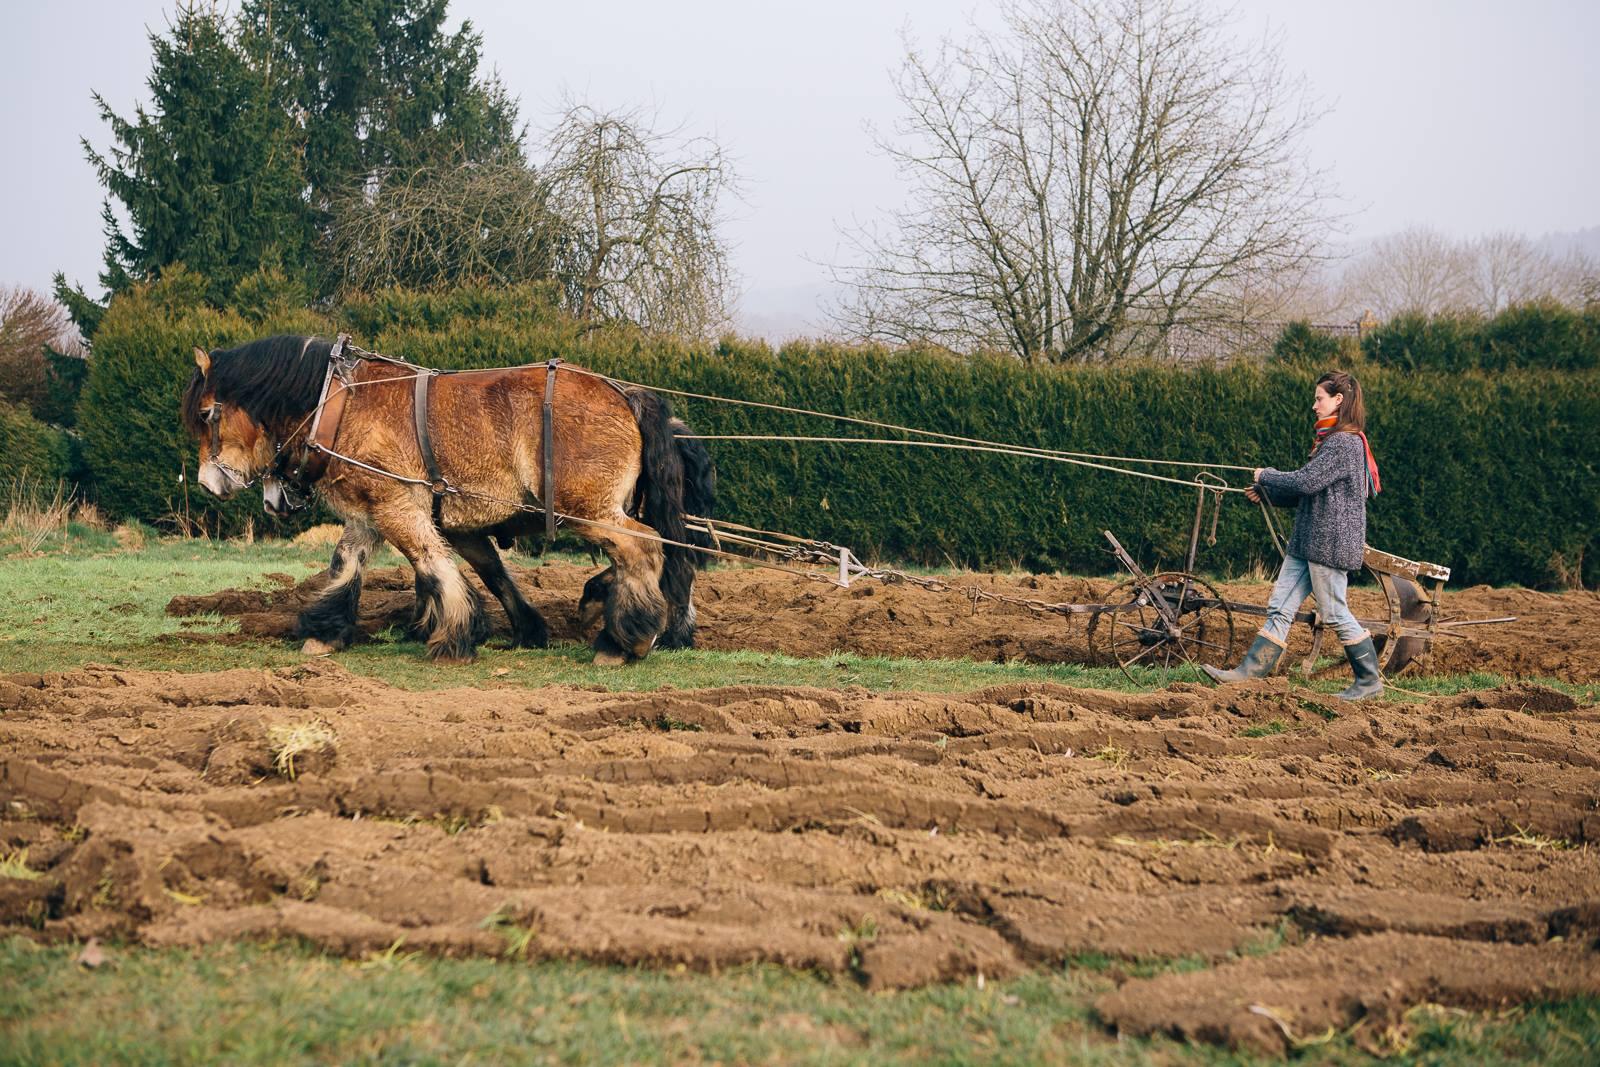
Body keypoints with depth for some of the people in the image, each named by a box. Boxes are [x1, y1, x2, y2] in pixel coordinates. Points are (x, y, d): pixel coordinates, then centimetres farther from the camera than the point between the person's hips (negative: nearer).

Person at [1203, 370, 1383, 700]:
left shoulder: (1344, 443, -17)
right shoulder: (1332, 440, 17)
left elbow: (1307, 481, -23)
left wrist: (1267, 476, -7)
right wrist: (1267, 492, 16)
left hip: (1331, 542, -10)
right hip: (1308, 541, 10)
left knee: (1335, 613, -3)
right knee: (1280, 607, 6)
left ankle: (1370, 681, 7)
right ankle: (1251, 670, 6)